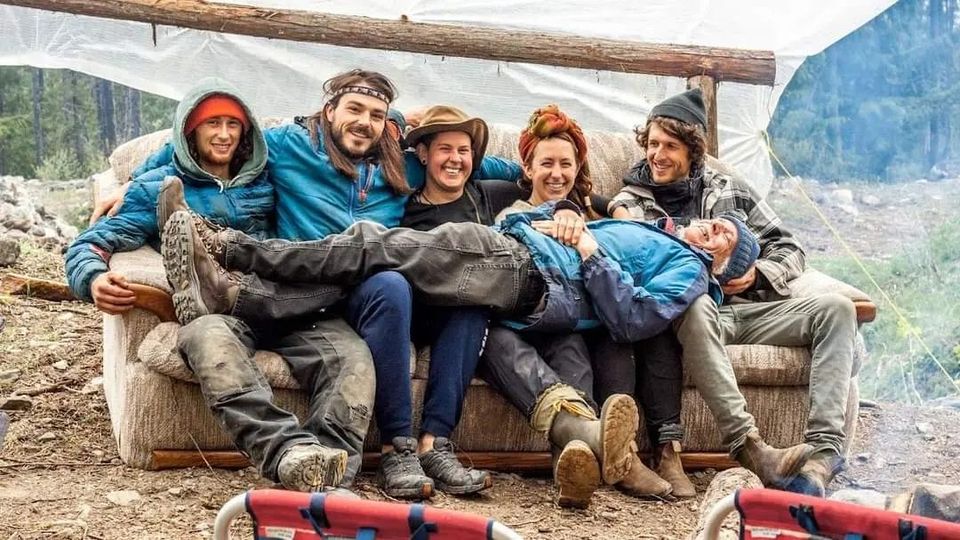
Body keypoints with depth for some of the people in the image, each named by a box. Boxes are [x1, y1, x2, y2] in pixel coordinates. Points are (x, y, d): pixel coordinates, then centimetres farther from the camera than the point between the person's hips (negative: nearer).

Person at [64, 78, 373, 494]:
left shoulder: (262, 182, 27)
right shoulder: (157, 188, 19)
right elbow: (90, 243, 10)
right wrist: (94, 278, -14)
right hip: (209, 310, -3)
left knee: (352, 354, -29)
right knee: (213, 342, -42)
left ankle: (331, 461, -51)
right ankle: (288, 452, -59)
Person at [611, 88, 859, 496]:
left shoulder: (730, 191, 20)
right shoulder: (631, 203, 15)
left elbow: (790, 250, 17)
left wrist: (757, 275, -3)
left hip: (749, 307, 4)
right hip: (694, 310, -3)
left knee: (836, 307, -21)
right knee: (695, 304, -41)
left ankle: (824, 448, -34)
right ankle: (747, 446, -47)